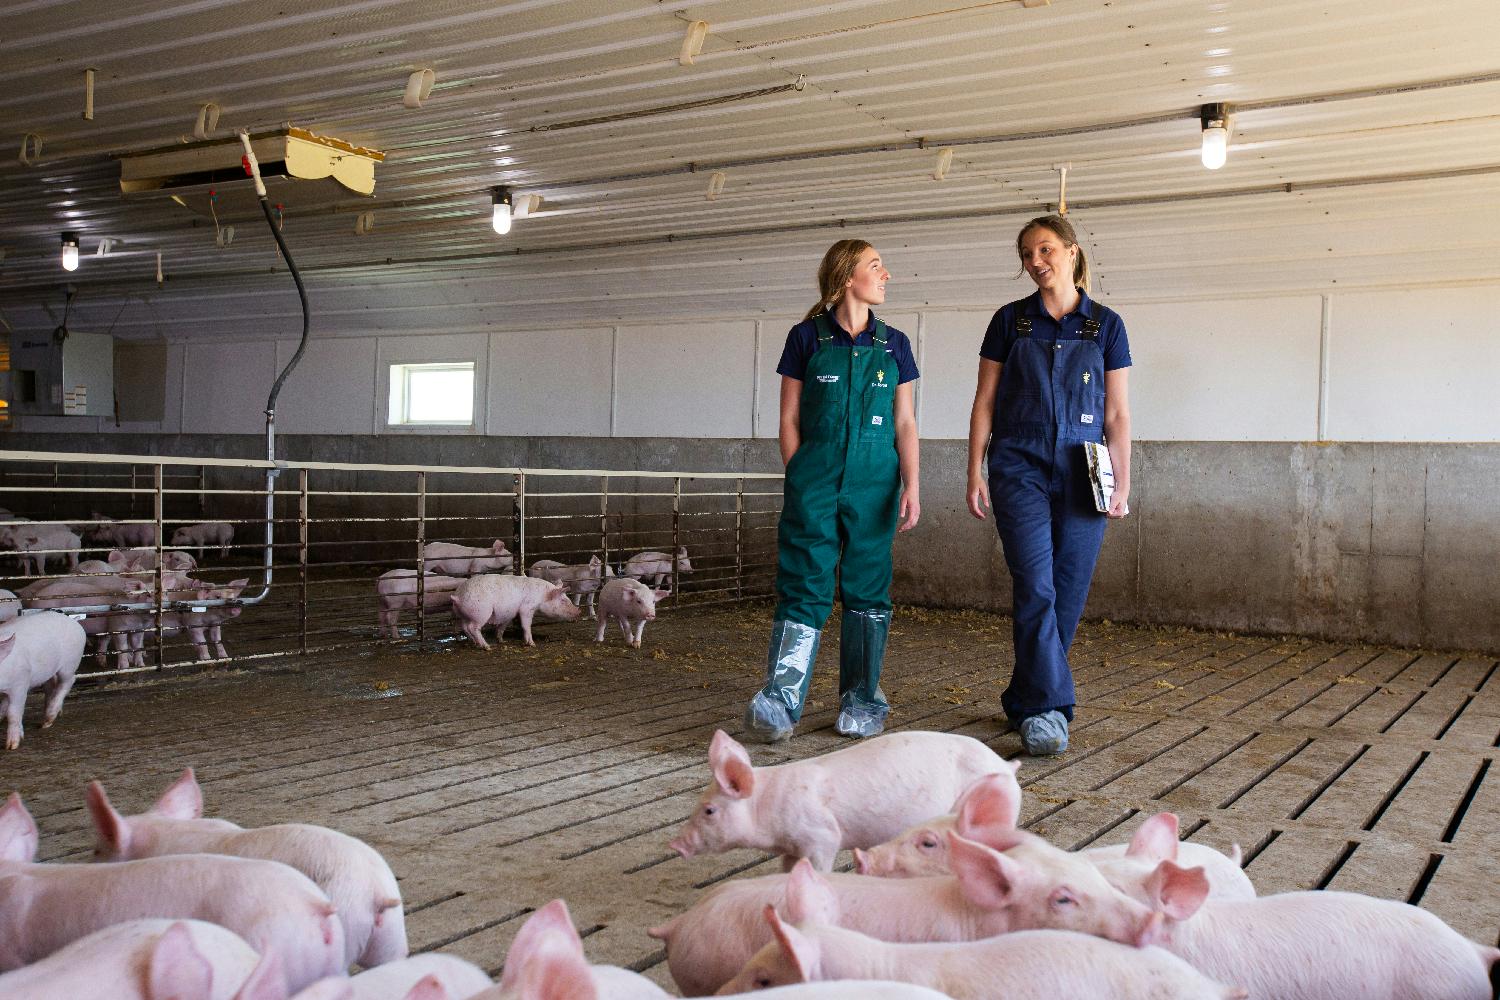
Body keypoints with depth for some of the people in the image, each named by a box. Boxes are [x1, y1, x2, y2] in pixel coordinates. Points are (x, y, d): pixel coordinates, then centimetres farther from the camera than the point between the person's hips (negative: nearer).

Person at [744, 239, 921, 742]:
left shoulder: (893, 344, 11)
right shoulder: (807, 337, 4)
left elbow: (904, 423, 9)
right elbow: (790, 420, 5)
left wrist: (911, 486, -1)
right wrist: (797, 480, -2)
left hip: (874, 483, 2)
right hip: (815, 479, -2)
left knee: (867, 588, 4)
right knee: (804, 586, -8)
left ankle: (861, 701, 14)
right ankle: (781, 700, -9)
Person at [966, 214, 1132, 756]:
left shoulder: (1106, 324, 8)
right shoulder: (1010, 321, 7)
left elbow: (1116, 413, 7)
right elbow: (985, 402, 7)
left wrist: (1122, 483, 2)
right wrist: (975, 473, 0)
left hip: (1082, 474, 1)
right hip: (1019, 468, -1)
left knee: (1068, 594, 2)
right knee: (1035, 587, -13)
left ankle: (1023, 700, 18)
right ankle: (1048, 709, -12)